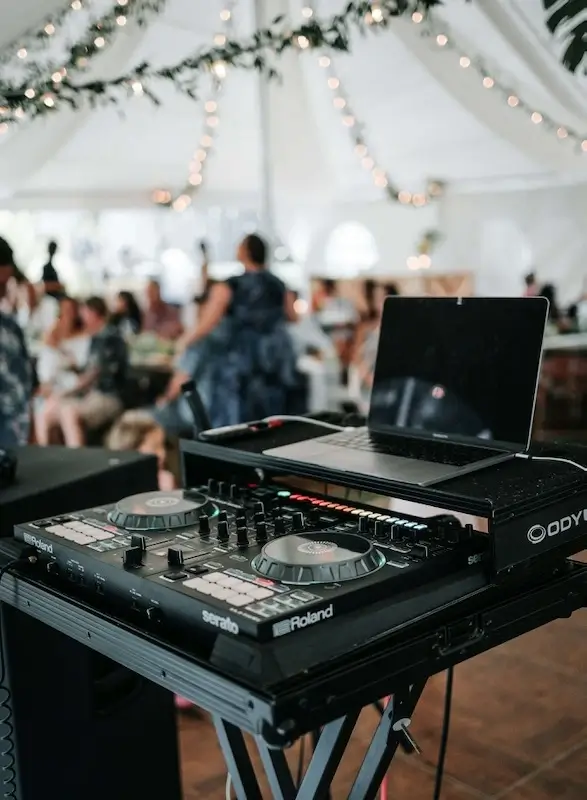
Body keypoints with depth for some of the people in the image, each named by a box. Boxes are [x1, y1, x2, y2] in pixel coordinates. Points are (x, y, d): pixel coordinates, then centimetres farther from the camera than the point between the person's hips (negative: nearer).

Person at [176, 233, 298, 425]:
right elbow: (293, 317, 22)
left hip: (242, 363, -5)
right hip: (277, 360, 5)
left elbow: (205, 326, -12)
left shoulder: (228, 287, -10)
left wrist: (184, 342, 5)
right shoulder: (279, 286, 6)